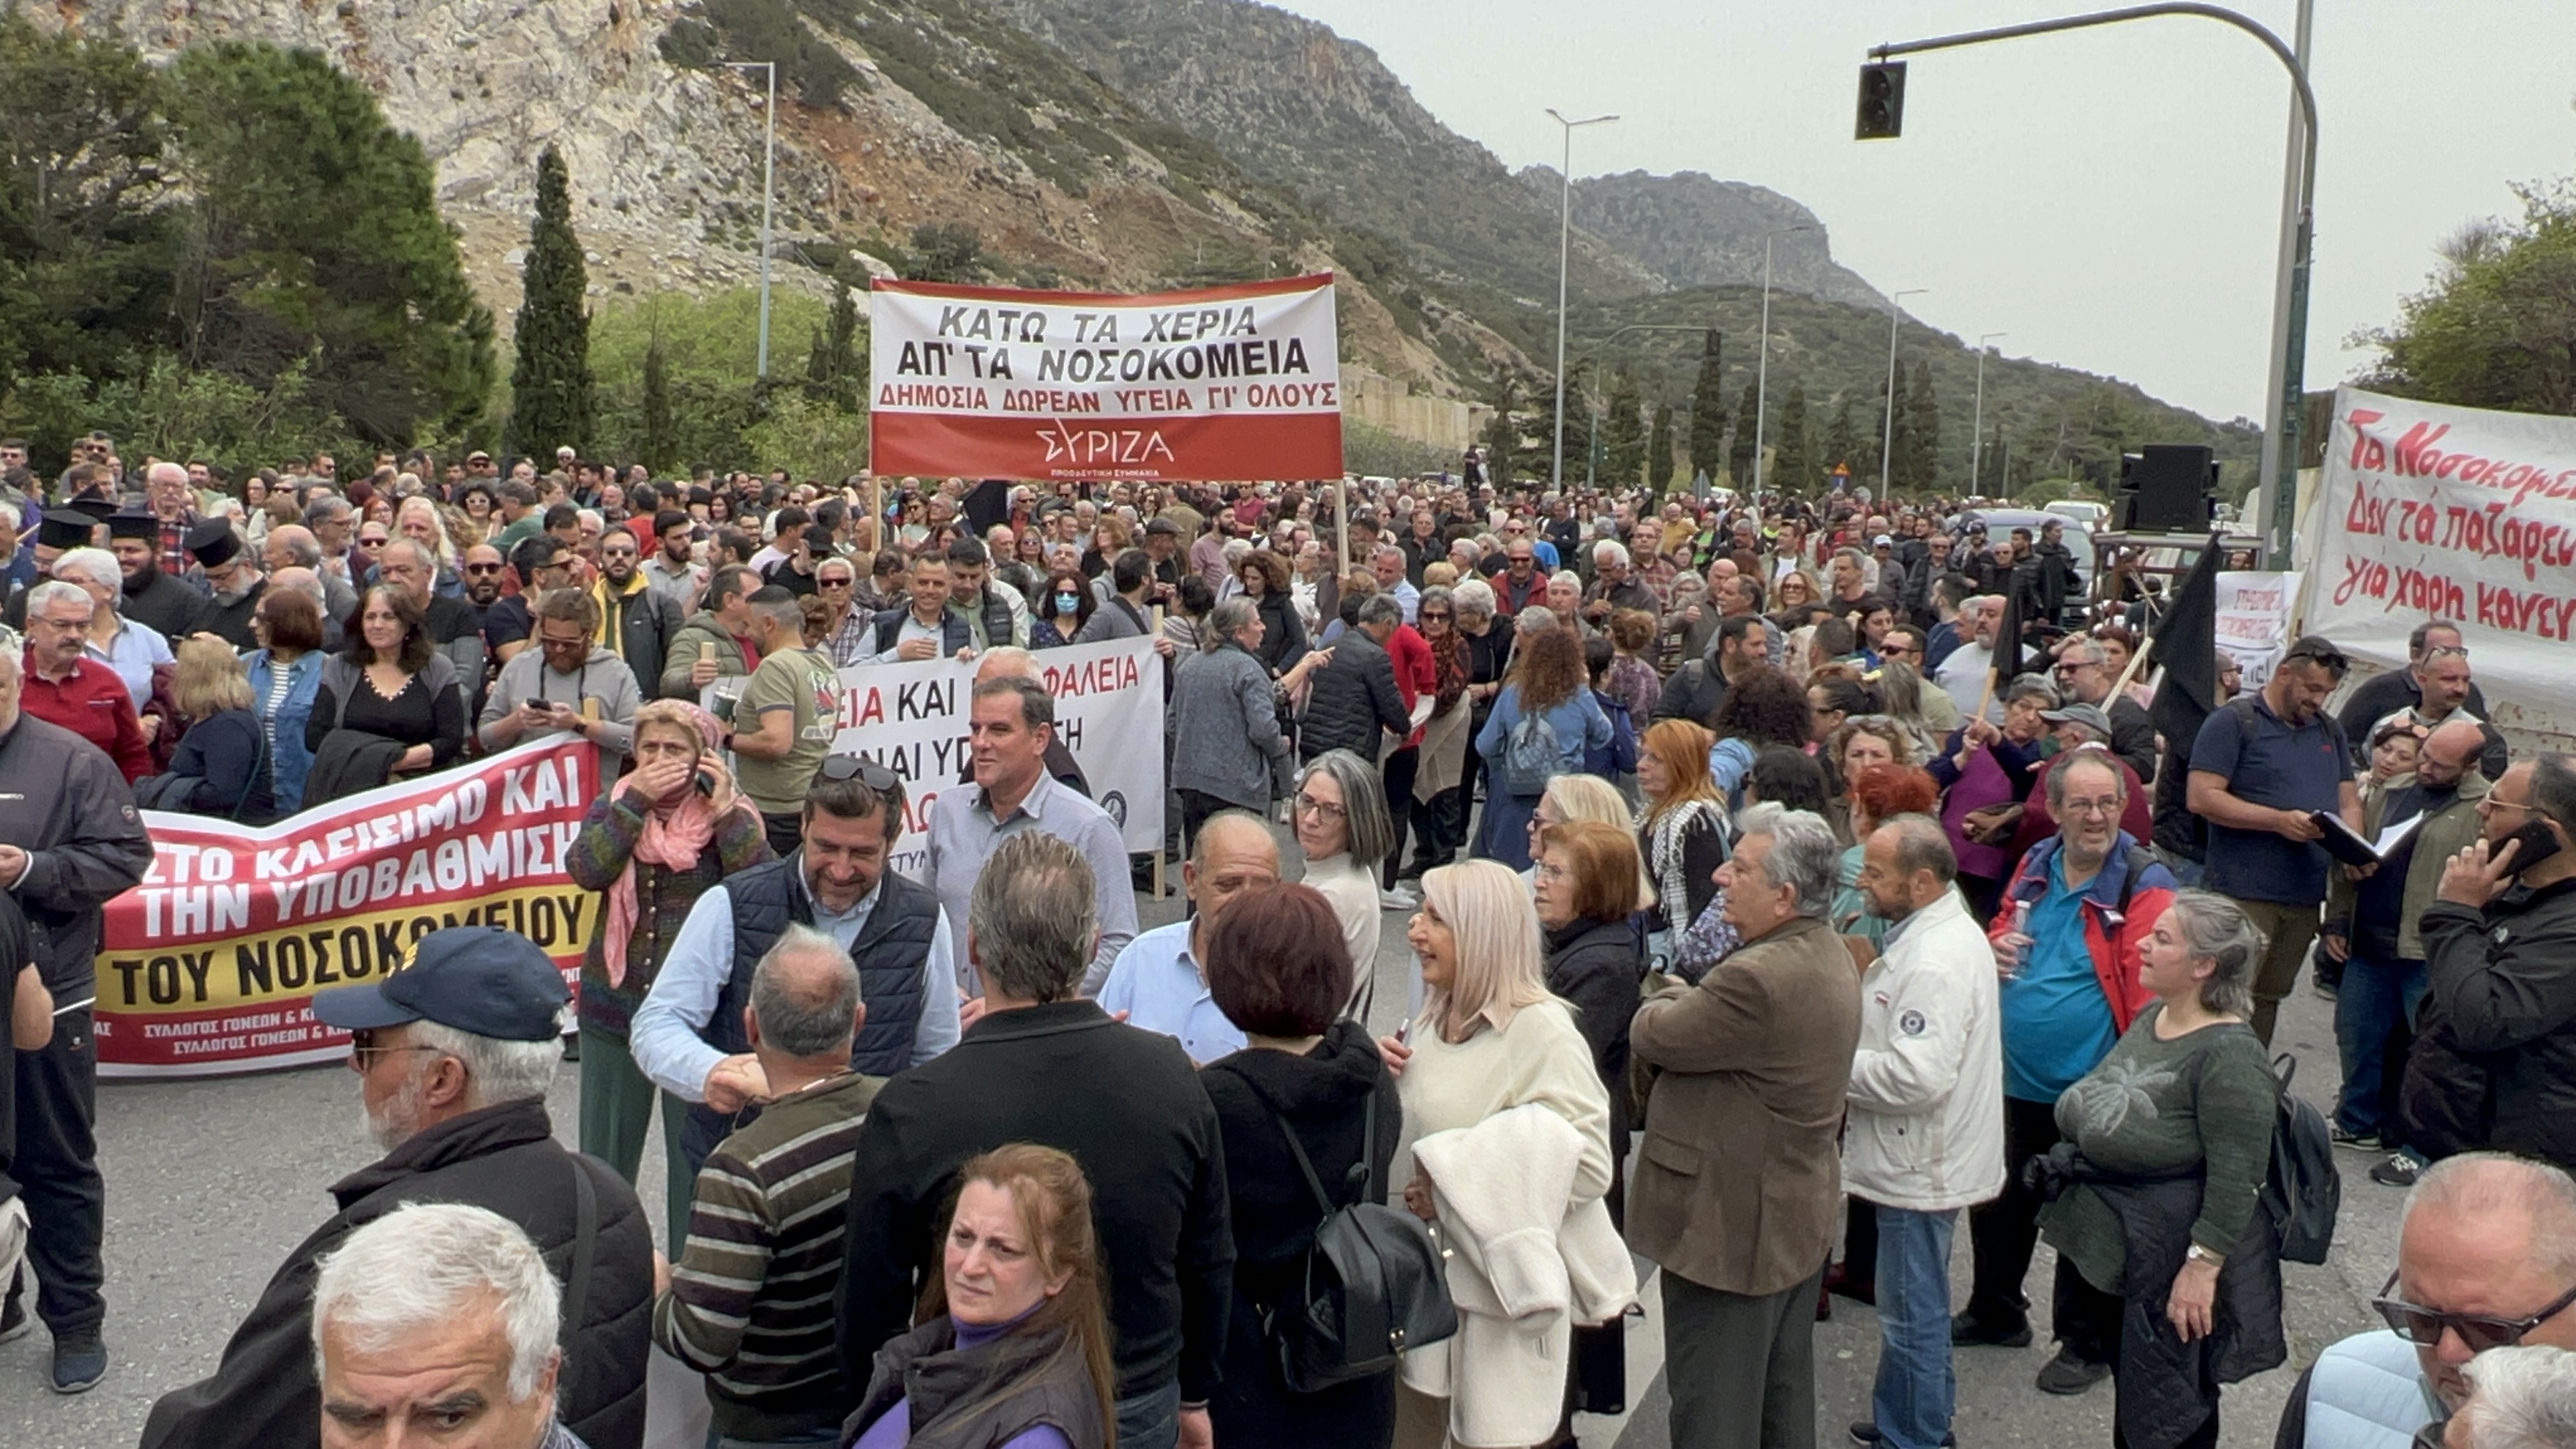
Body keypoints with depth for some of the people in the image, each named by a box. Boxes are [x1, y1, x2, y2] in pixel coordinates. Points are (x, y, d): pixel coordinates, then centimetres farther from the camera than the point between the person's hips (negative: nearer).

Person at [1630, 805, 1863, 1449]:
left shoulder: (1759, 978, -30)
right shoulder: (1831, 957, 4)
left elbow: (1650, 1035, -18)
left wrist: (1674, 997, 1)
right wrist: (1694, 1002, -5)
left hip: (1731, 1232, -10)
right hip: (1801, 1220, 10)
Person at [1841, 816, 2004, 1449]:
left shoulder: (1936, 963, -26)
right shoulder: (1944, 929, 7)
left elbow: (1915, 1077, -31)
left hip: (1922, 1166, -11)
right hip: (1924, 1156, 11)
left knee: (1911, 1313, 4)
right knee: (1917, 1305, 23)